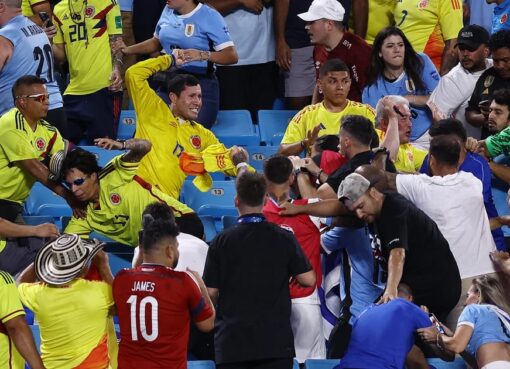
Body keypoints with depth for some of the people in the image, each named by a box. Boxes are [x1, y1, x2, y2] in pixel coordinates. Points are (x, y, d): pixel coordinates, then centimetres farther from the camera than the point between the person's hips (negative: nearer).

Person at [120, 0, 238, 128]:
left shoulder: (209, 16, -10)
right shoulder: (168, 11, 7)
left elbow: (232, 56, -15)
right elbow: (156, 43, 25)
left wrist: (202, 55, -30)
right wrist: (124, 50, 17)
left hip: (201, 85, -6)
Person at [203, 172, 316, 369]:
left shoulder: (222, 241, -3)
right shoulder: (283, 238, -2)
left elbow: (211, 292, 0)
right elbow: (308, 279, -1)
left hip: (232, 342, 0)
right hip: (275, 343, 0)